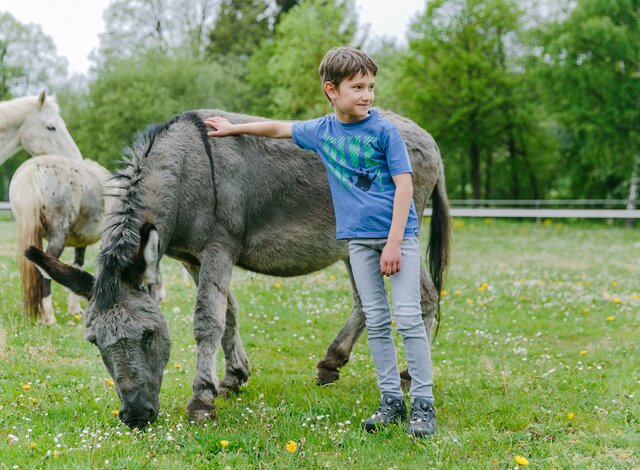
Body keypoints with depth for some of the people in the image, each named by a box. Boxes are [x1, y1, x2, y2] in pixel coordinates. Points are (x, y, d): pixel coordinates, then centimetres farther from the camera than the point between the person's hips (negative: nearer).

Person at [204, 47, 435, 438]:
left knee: (408, 318, -9)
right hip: (358, 237, 5)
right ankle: (391, 401, 13)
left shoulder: (384, 130, -9)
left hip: (398, 233, -4)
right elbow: (279, 129, 23)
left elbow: (404, 185, -12)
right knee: (376, 321, 6)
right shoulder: (321, 131, 6)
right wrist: (234, 128, 33)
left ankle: (424, 405, -4)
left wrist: (394, 243, -17)